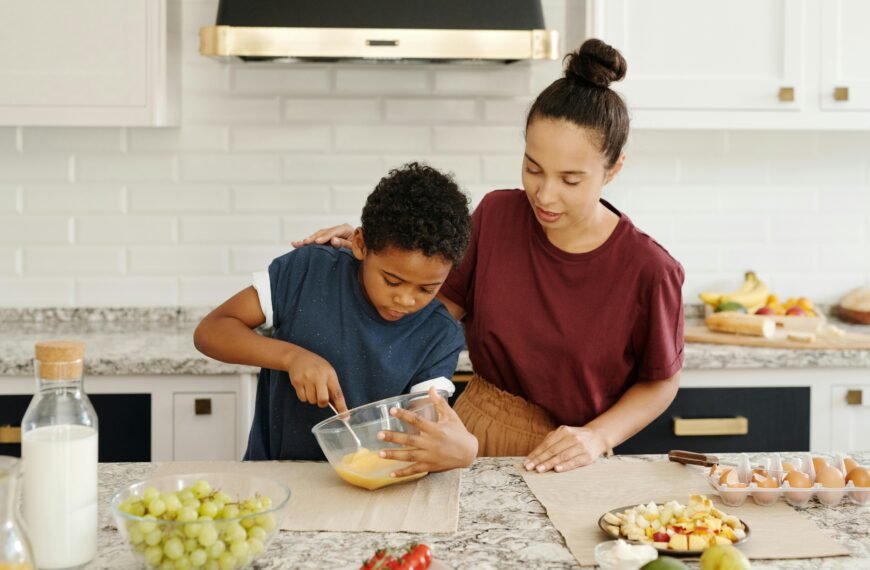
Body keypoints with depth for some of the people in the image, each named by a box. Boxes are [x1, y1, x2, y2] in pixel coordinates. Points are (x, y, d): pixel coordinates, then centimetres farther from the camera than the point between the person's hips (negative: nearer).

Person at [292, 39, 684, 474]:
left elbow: (661, 381, 1)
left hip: (562, 464, -2)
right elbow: (446, 303, 11)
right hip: (472, 435, 3)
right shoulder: (497, 215, -3)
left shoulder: (648, 271, -13)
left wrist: (597, 436, -12)